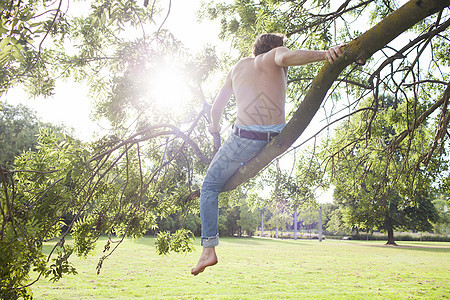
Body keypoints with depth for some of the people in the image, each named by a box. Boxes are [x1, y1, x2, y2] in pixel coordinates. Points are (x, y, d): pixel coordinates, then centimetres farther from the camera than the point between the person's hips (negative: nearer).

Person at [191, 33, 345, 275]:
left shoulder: (238, 67, 20)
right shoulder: (274, 55, 10)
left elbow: (216, 107, 26)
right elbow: (286, 57, -18)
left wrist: (215, 126, 45)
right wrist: (325, 54, -30)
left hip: (246, 138, 0)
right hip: (276, 138, 0)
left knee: (210, 186, 12)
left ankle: (208, 249, 4)